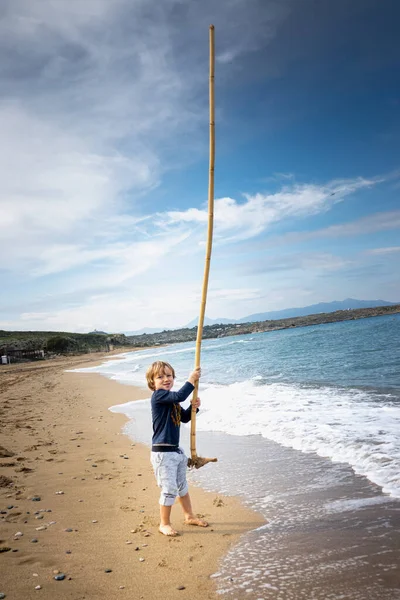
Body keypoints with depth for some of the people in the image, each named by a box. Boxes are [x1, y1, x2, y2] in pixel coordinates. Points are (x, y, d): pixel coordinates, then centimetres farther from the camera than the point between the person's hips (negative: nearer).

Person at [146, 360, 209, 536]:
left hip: (176, 450, 10)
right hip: (162, 452, -10)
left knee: (182, 485, 23)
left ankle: (189, 516, 39)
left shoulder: (172, 400, 12)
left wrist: (193, 407, 1)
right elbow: (180, 396, -33)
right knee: (169, 489, -3)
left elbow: (184, 418, 20)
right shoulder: (158, 395, -17)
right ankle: (164, 524, 16)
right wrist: (191, 379, -21)